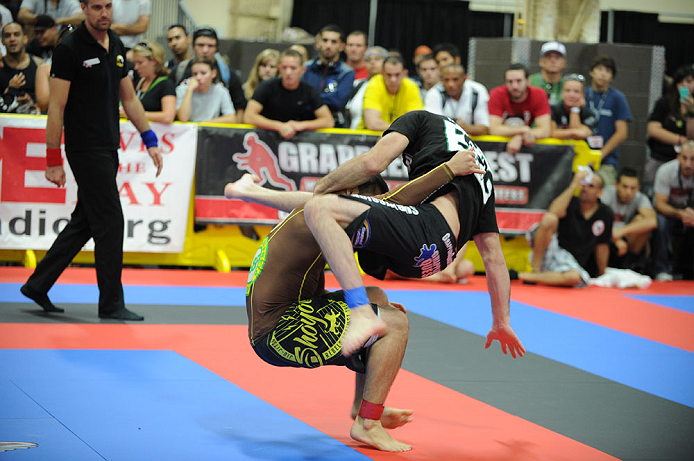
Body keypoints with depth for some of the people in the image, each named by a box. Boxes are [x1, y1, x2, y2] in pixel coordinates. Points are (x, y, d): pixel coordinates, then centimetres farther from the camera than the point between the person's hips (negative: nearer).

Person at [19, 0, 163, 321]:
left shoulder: (116, 46, 11)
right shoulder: (70, 48, -12)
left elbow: (129, 98, 18)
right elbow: (56, 107, -12)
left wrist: (150, 141, 14)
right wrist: (54, 160, -14)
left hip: (109, 149, 8)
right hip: (86, 149, -8)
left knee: (84, 223, 13)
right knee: (110, 223, -7)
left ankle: (38, 285, 23)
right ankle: (111, 304, 1)